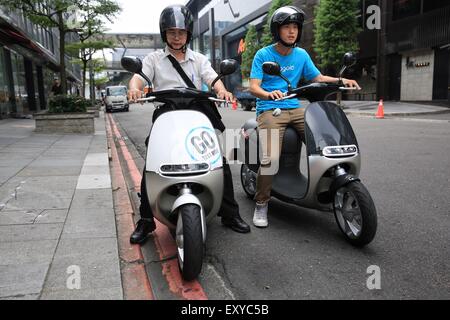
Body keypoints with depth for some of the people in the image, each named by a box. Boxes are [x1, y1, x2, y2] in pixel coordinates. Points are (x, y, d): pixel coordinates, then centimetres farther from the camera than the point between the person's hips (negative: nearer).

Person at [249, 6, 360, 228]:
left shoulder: (301, 55, 12)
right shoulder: (263, 55, -1)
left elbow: (317, 78, 19)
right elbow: (253, 87, -10)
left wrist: (341, 80, 1)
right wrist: (269, 94, -32)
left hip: (295, 109, 5)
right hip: (269, 110, -4)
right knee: (271, 158, -24)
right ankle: (261, 204, -5)